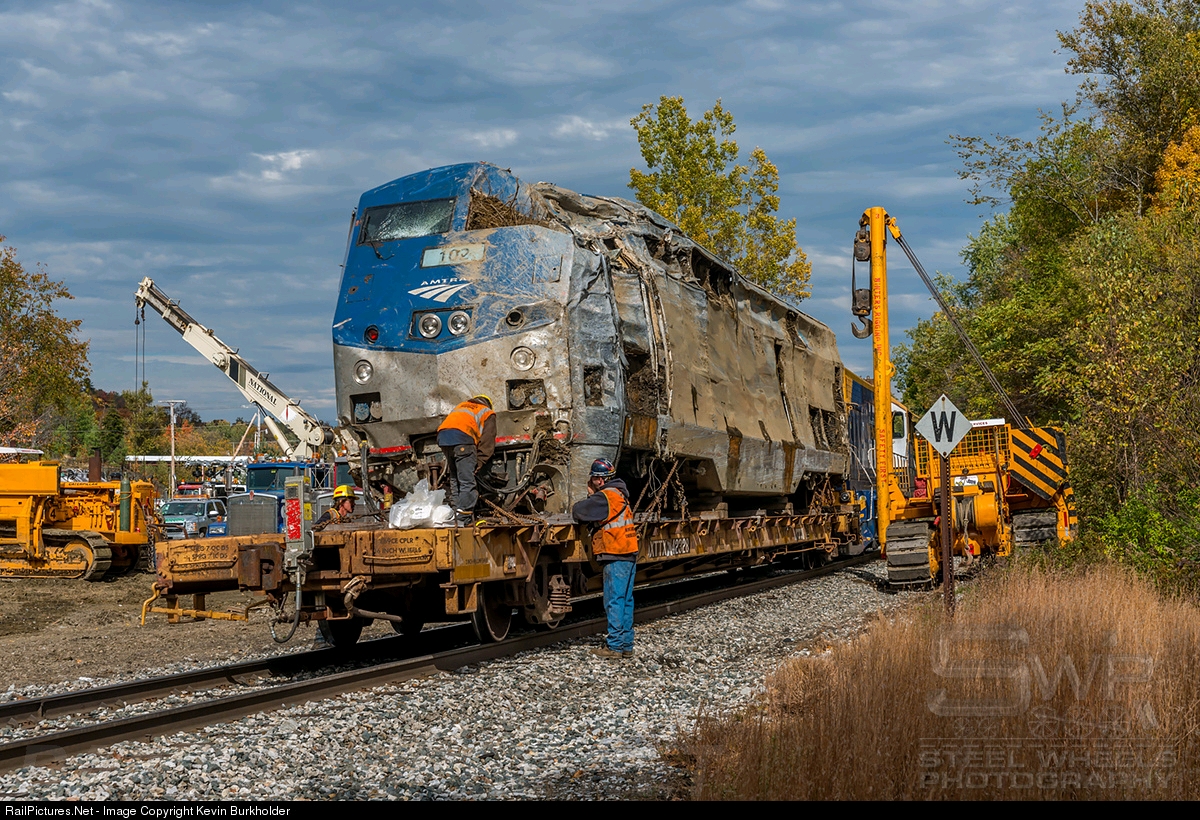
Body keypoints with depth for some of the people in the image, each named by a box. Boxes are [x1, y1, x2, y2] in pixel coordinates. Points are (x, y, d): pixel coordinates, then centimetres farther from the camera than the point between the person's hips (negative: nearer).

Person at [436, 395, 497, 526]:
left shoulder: (460, 407, 38)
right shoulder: (488, 413, 24)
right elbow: (487, 440, 10)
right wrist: (480, 462, 5)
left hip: (442, 435, 6)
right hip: (462, 437, -6)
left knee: (454, 481, 13)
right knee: (467, 483, -7)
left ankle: (456, 519, 11)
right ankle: (463, 520, -16)